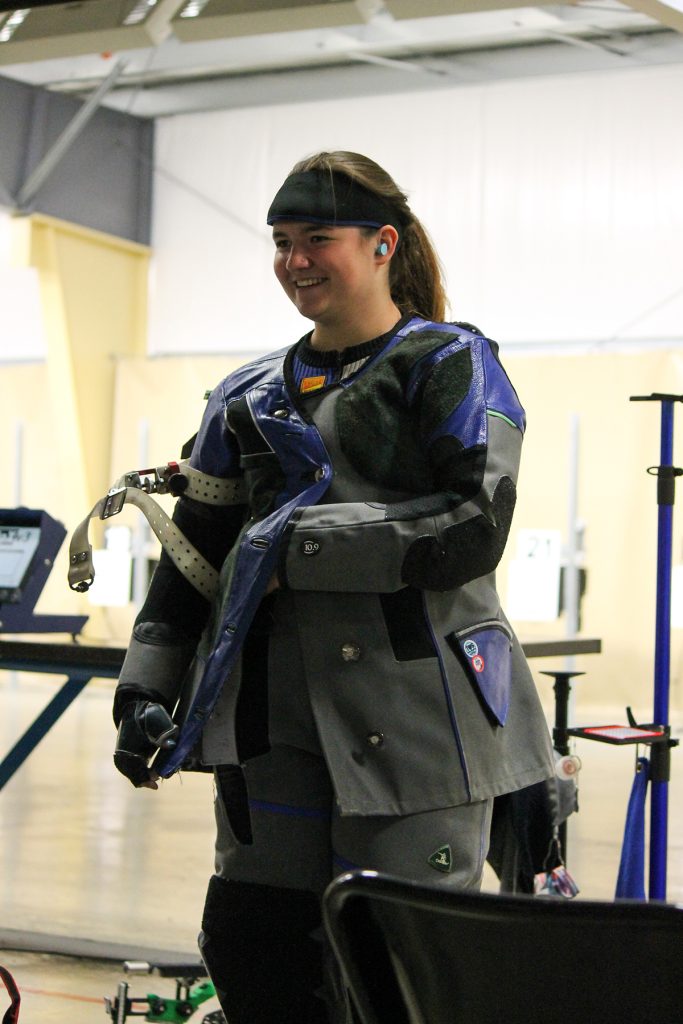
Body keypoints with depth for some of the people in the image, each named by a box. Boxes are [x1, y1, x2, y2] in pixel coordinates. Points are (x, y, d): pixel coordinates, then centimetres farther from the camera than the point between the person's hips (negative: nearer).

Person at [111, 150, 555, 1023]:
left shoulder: (450, 366, 0)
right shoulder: (248, 397, 17)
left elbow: (476, 526, -13)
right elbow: (196, 550, 19)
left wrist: (298, 544, -14)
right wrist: (145, 689, 11)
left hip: (417, 717, -6)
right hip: (277, 718, 6)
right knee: (248, 949, 6)